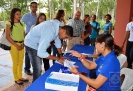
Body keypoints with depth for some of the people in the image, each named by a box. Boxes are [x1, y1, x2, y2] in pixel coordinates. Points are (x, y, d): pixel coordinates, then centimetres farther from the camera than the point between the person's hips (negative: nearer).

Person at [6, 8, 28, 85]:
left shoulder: (22, 24, 10)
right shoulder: (9, 24, -5)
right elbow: (7, 36, -10)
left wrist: (23, 43, -3)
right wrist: (16, 45, -13)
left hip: (21, 45, 5)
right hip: (14, 45, -5)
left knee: (21, 62, 12)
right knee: (15, 62, 2)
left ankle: (20, 77, 27)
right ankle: (16, 79, 16)